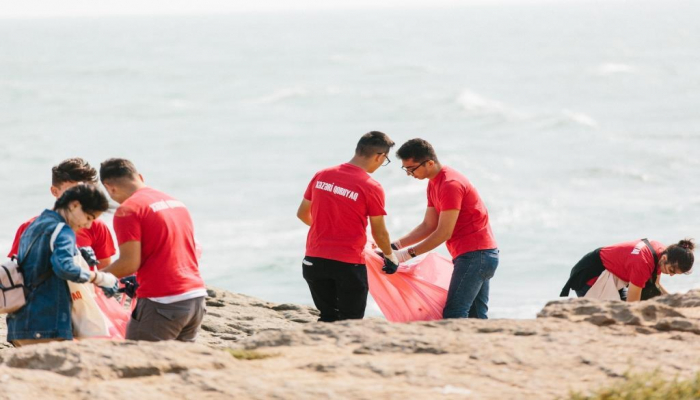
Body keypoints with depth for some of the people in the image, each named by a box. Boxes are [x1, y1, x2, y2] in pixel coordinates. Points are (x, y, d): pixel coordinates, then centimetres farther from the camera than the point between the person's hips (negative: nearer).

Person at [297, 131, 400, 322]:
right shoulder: (372, 188, -12)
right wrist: (390, 255, 17)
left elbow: (302, 214, 15)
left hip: (314, 261, 5)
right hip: (348, 264, -5)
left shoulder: (321, 176, 3)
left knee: (328, 318, 18)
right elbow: (379, 232, -3)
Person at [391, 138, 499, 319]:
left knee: (453, 316, -16)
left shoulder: (450, 185, -17)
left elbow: (444, 233, -19)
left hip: (474, 255, -10)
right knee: (477, 318, 8)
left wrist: (409, 253, -16)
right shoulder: (434, 184, 14)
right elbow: (428, 226, 15)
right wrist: (394, 246, 5)